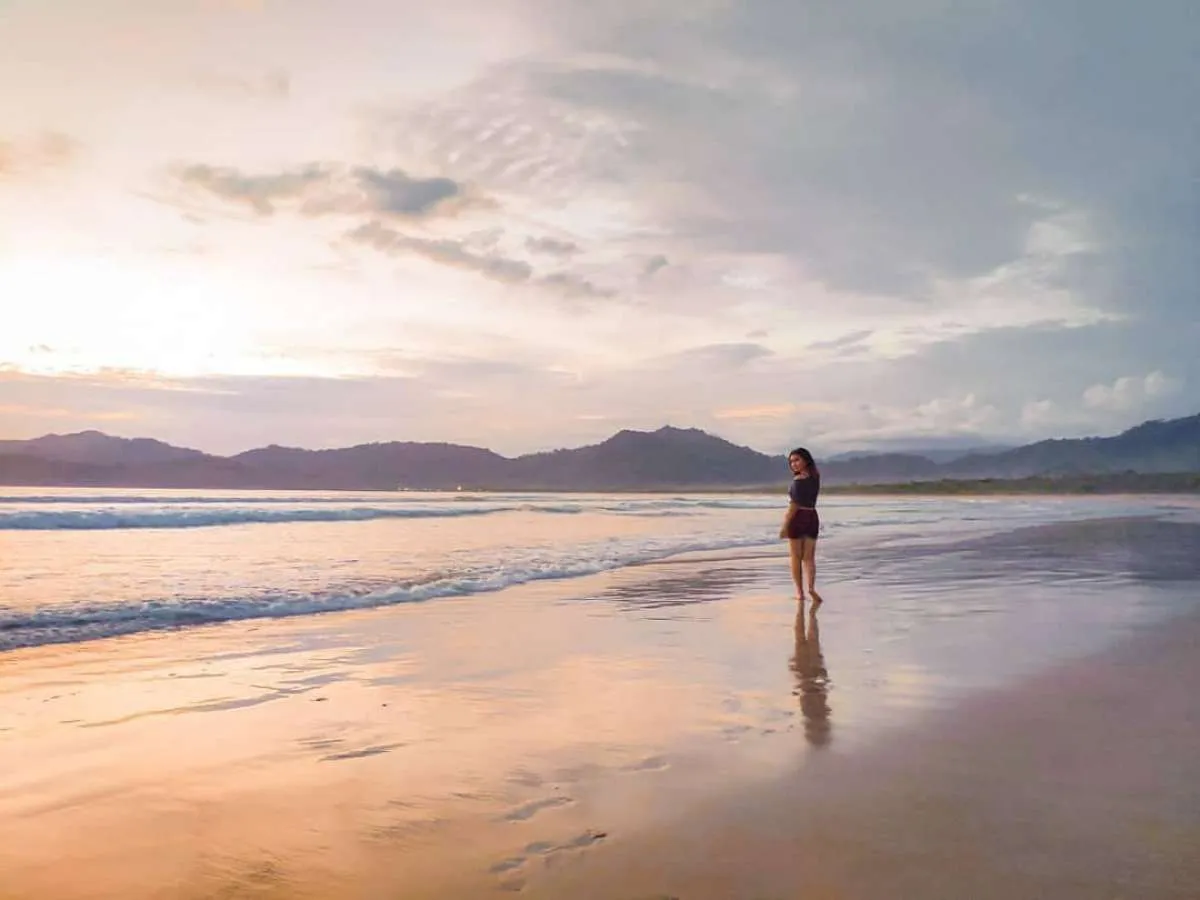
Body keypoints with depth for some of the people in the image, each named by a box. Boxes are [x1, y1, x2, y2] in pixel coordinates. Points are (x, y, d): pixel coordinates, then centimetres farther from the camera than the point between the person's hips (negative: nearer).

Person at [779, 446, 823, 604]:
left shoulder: (798, 480, -15)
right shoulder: (815, 476, 7)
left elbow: (794, 505, -18)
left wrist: (785, 525, -16)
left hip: (798, 518, -6)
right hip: (812, 517, 6)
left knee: (796, 557, 7)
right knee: (809, 557, 6)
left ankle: (800, 591, 9)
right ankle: (811, 587, -15)